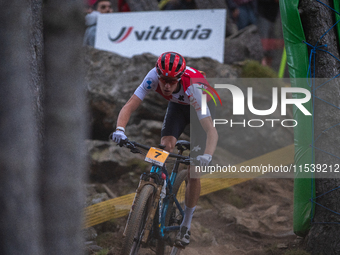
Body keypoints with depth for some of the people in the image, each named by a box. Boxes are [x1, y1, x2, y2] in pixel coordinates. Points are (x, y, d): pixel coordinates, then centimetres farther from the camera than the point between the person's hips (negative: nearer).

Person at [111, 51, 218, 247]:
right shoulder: (154, 76, -35)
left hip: (201, 107, -3)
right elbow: (129, 107, -34)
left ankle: (186, 226, 7)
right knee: (165, 147, -24)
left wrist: (207, 155, -65)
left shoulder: (194, 88, -44)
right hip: (178, 105, 3)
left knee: (194, 170, -8)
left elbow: (211, 130, -47)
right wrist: (120, 129, -54)